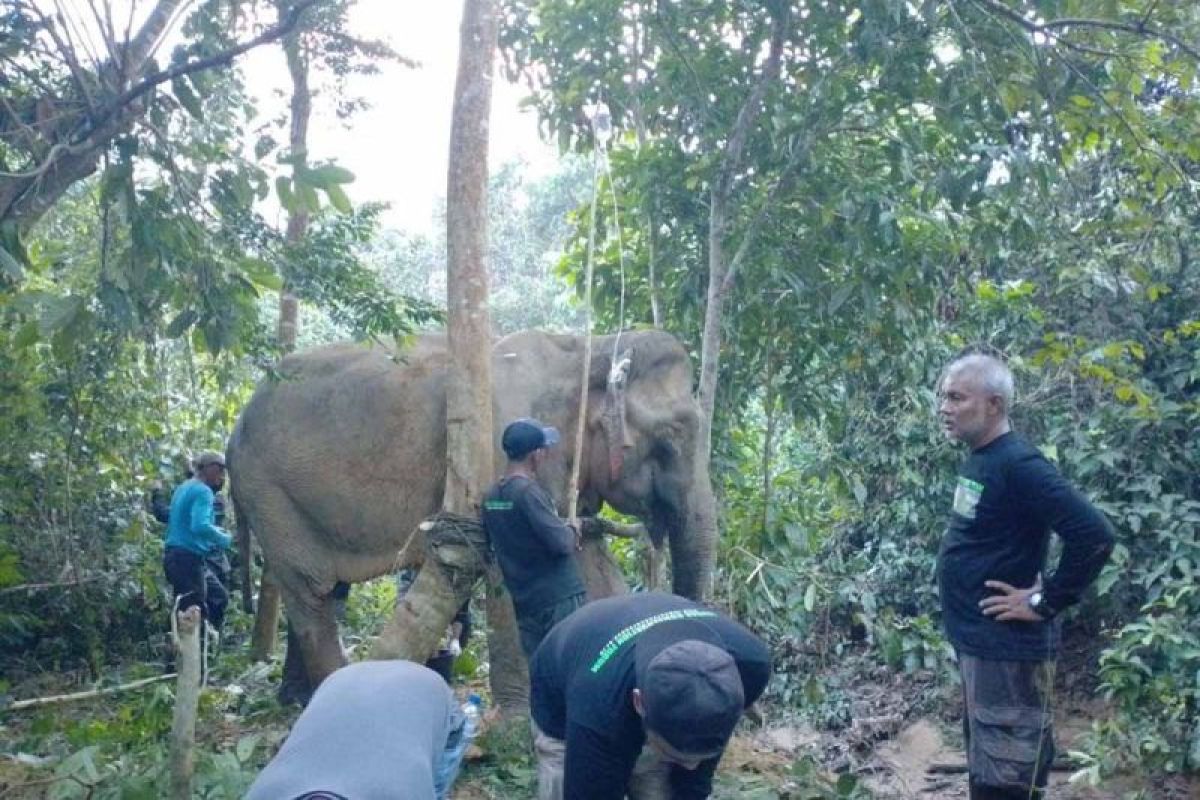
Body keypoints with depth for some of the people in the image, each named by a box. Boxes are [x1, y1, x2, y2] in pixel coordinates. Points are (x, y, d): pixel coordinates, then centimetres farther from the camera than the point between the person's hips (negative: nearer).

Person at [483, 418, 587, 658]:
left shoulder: (491, 496, 9)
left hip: (525, 602, 8)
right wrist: (573, 533, 2)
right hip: (559, 598, -8)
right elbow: (561, 543, -22)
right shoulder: (528, 491, -17)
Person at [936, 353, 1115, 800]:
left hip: (1007, 647, -9)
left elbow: (1094, 535, -27)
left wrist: (1045, 602, -19)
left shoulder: (1018, 465, -19)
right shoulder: (978, 461, 8)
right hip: (976, 641, 10)